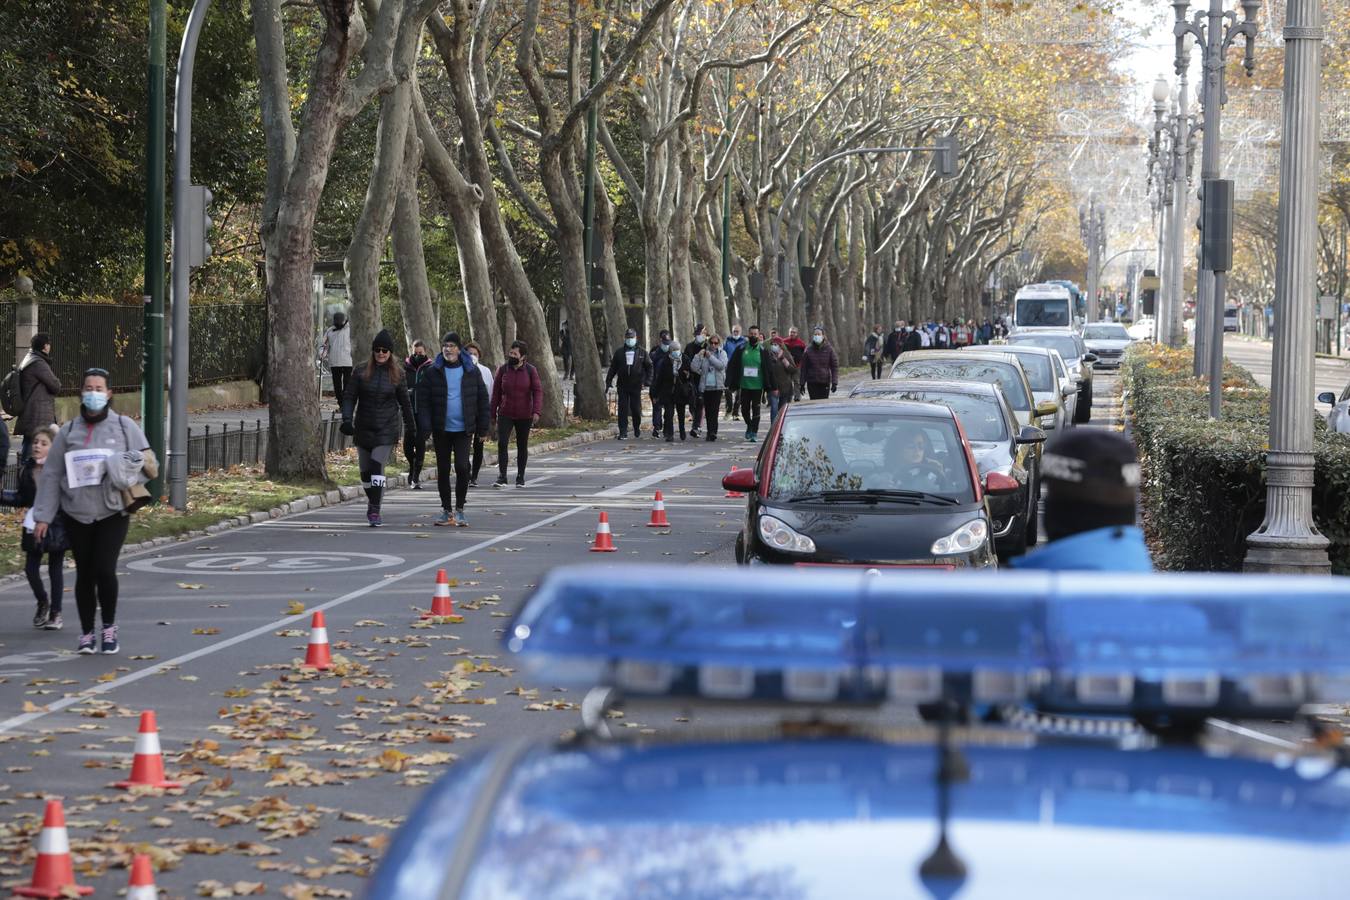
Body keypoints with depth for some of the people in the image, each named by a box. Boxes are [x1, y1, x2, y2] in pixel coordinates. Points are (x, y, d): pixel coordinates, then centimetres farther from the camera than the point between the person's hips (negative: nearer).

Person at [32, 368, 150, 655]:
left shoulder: (124, 426, 1)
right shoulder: (68, 431, 5)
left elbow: (143, 459, -1)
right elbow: (51, 475, 4)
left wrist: (109, 465, -16)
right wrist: (42, 516, 0)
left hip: (113, 512, -2)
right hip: (77, 515, 2)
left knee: (105, 569, -12)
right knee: (84, 573, 6)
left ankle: (109, 627, 8)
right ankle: (87, 633, 17)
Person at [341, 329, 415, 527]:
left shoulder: (397, 374, 3)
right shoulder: (362, 372, 2)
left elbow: (405, 402, 12)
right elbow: (349, 397, 0)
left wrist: (410, 427, 17)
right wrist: (347, 419, -15)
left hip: (386, 429, -2)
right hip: (364, 428, 2)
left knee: (377, 466, -17)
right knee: (365, 471, 9)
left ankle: (375, 511, -15)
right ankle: (372, 502, 34)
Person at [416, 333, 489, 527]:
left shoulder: (472, 372, 2)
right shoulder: (433, 372, 0)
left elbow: (482, 399, 7)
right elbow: (423, 400, -1)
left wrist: (482, 427, 4)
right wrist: (425, 427, -10)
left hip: (463, 430, -1)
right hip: (441, 430, 1)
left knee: (462, 467, -12)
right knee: (443, 470, 8)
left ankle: (459, 509, 1)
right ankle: (446, 509, 20)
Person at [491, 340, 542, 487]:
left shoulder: (531, 371, -4)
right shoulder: (503, 370, 0)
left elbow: (538, 391, -7)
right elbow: (496, 393, 5)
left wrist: (536, 411, -19)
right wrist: (493, 414, 4)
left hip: (524, 416, 0)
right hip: (505, 414, 0)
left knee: (522, 446, 8)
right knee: (501, 443, -14)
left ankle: (520, 478, 19)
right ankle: (502, 477, -14)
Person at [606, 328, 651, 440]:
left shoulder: (642, 352, 6)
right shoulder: (619, 352, 9)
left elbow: (649, 367, 8)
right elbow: (613, 368, 13)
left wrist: (648, 380, -3)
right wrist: (609, 381, 6)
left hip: (636, 386, -1)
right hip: (623, 386, 1)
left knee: (636, 409, 1)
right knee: (623, 409, -4)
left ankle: (637, 429, 25)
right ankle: (623, 432, -1)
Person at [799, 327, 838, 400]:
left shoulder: (829, 349, -1)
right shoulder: (808, 350, 1)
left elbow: (834, 366, 0)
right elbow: (803, 368, 5)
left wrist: (834, 382, -7)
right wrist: (802, 383, 3)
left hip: (825, 383, 0)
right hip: (812, 383, 0)